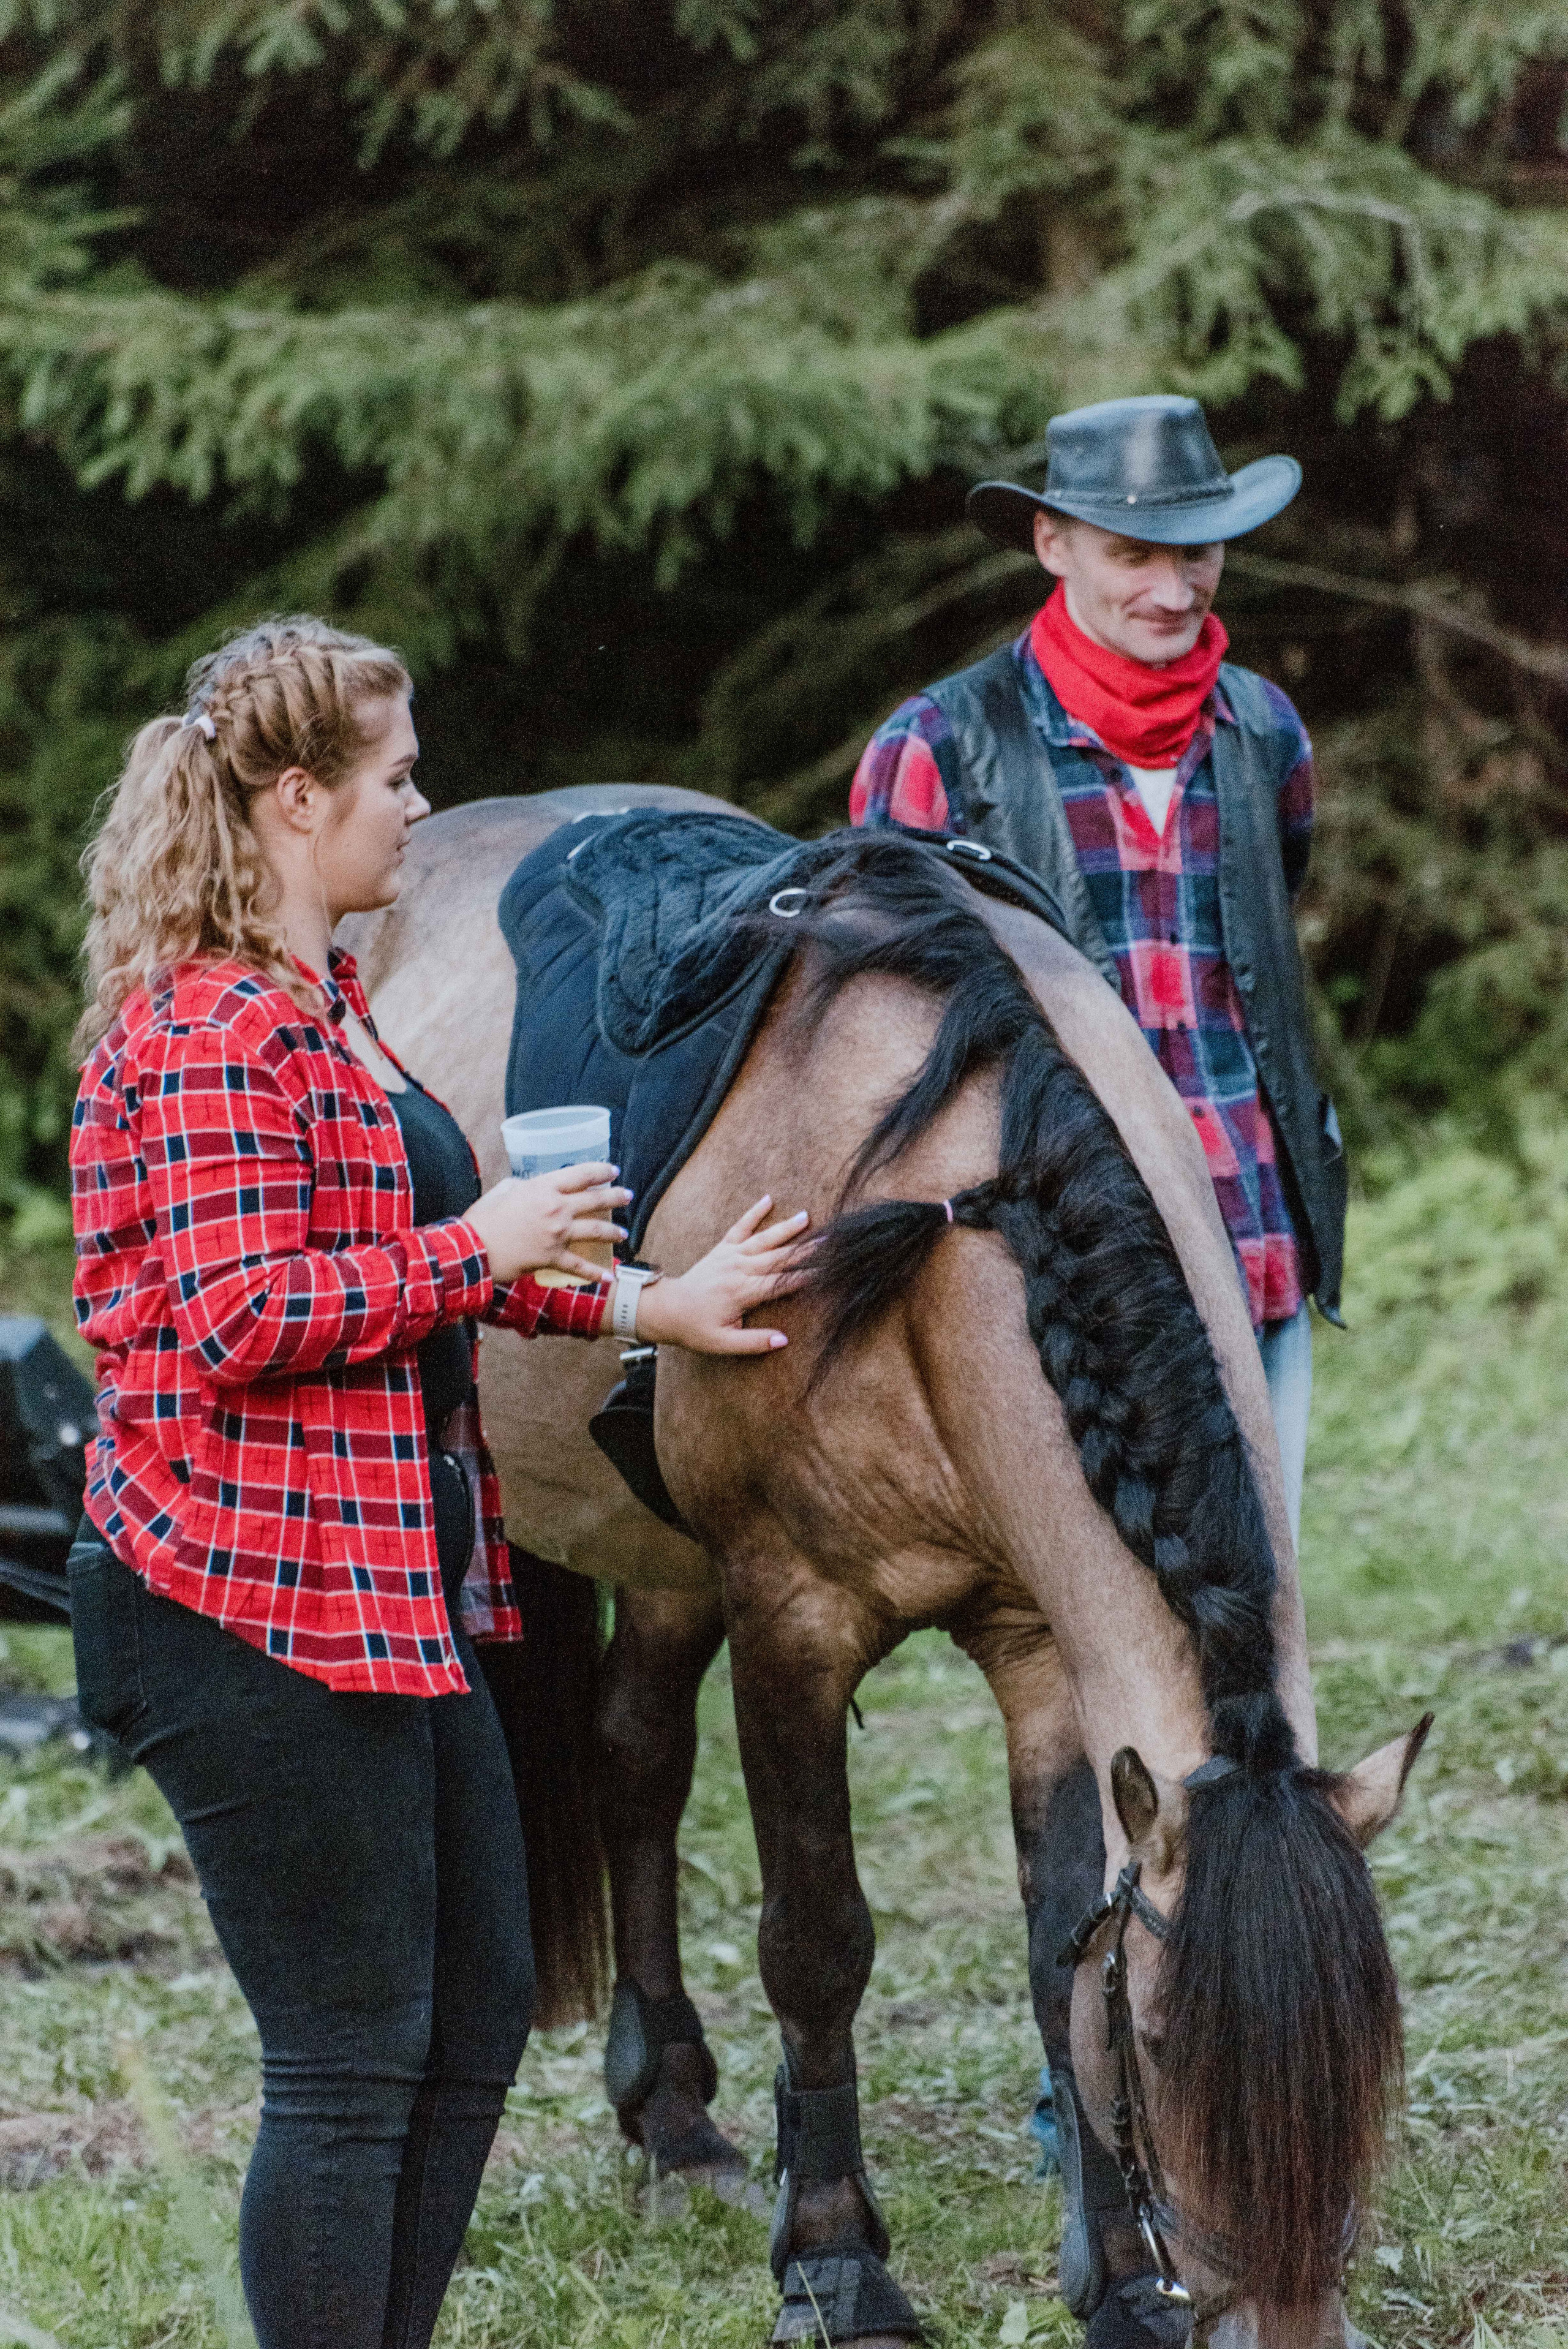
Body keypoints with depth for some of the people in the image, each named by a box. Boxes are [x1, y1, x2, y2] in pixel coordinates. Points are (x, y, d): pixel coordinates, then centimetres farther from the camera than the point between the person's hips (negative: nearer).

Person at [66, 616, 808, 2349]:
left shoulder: (322, 1011, 18)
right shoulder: (209, 1030, -16)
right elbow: (246, 1314, -24)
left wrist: (649, 1308, 22)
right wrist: (476, 1252, -15)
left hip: (398, 1596, 11)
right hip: (262, 1611, -11)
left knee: (478, 2017, 15)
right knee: (353, 2058, -6)